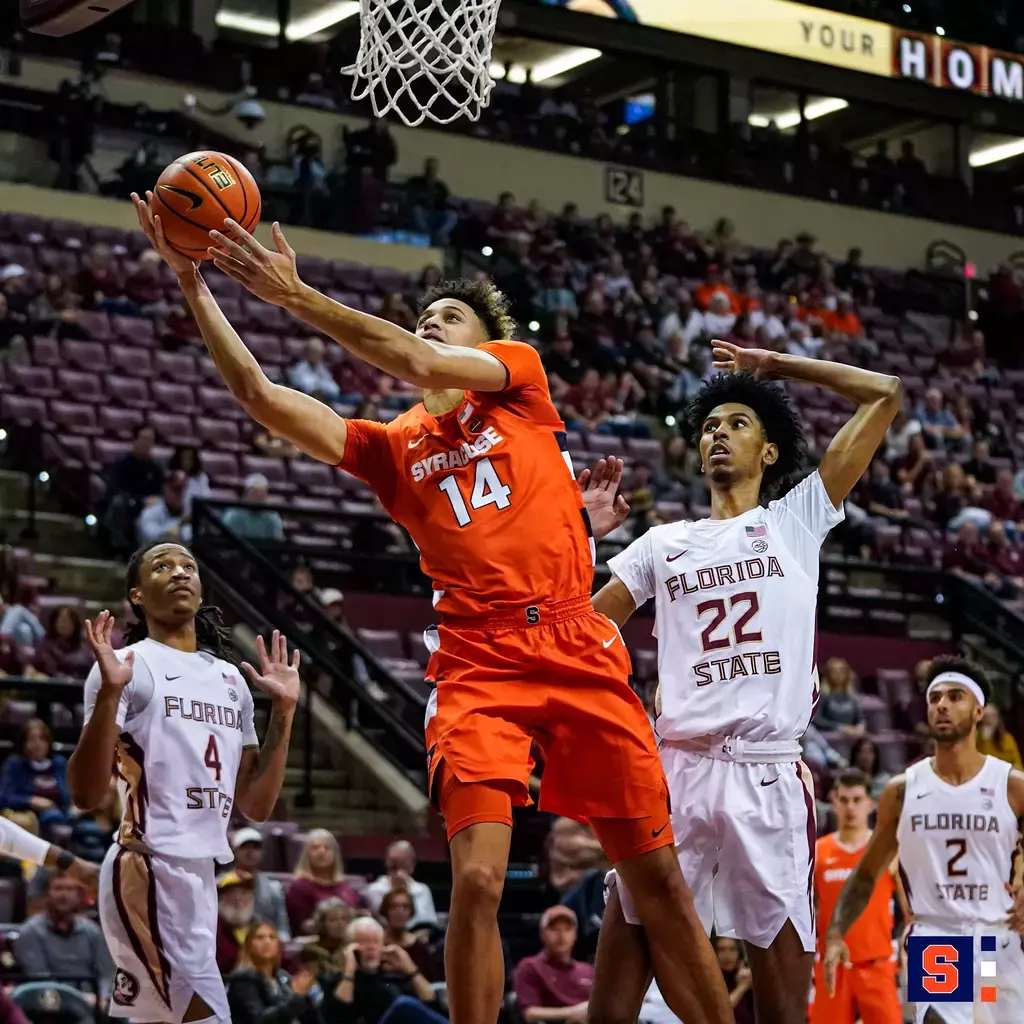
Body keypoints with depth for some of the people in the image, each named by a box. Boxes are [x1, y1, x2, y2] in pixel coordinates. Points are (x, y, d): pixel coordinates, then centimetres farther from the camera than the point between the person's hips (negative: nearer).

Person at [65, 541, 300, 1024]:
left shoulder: (231, 677, 17)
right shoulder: (126, 666, -4)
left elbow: (256, 805, 17)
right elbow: (85, 794, -12)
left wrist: (284, 710, 11)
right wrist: (109, 693, -21)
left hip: (204, 874, 7)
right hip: (148, 872, -7)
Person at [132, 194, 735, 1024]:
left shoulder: (521, 374, 11)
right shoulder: (394, 446, 15)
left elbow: (422, 367, -8)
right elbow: (261, 397, 6)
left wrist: (294, 293, -9)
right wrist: (194, 286, 0)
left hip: (579, 650, -1)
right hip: (477, 661, 1)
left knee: (657, 875, 2)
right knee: (477, 879, -15)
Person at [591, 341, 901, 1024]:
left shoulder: (797, 519, 11)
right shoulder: (662, 544, 19)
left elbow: (885, 395, 9)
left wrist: (776, 365, 17)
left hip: (770, 776, -2)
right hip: (677, 770, 2)